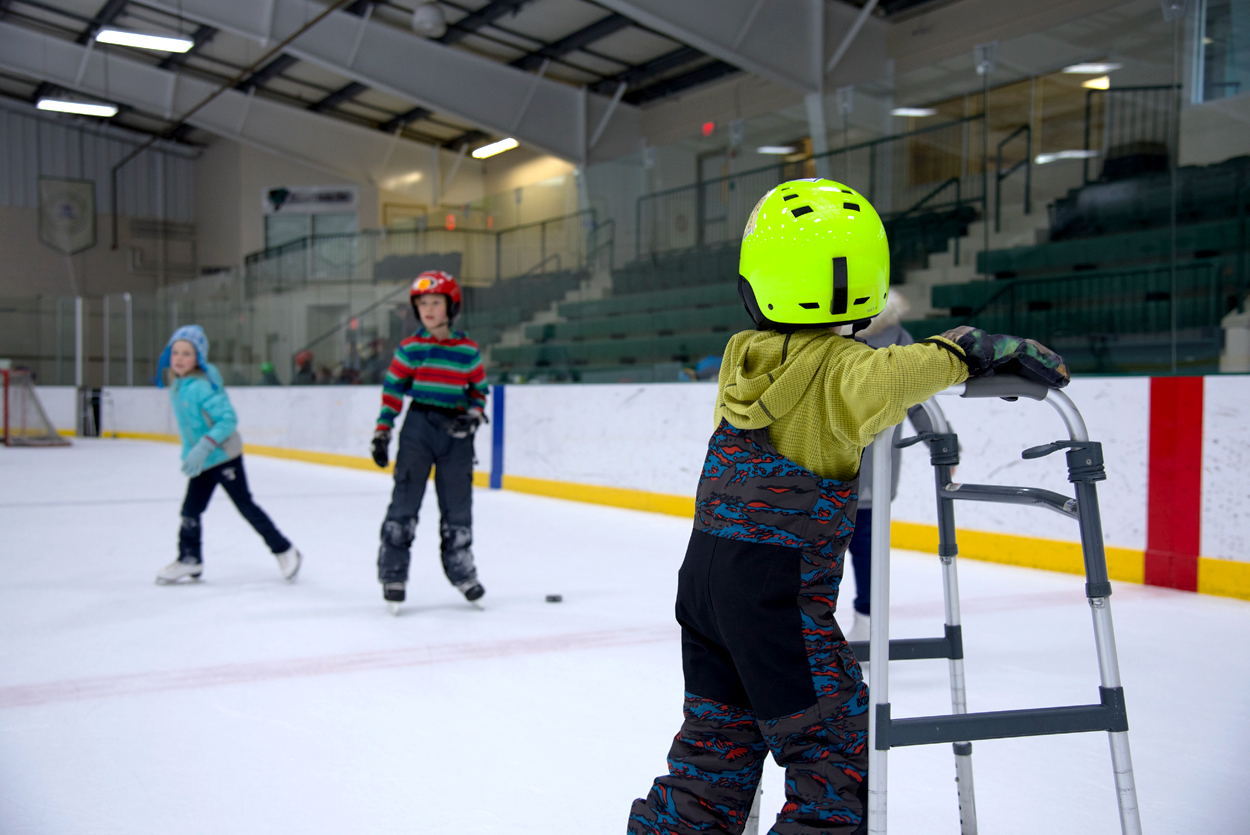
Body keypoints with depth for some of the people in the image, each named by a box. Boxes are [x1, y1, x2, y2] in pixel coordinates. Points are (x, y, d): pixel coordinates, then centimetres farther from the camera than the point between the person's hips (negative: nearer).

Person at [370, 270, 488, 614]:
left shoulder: (468, 350, 4)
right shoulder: (410, 348, 0)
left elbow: (480, 389, 11)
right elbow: (392, 389, 2)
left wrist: (473, 416, -6)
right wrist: (382, 431, -1)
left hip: (455, 434, 2)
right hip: (418, 428, -2)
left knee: (457, 506, 9)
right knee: (404, 502, -4)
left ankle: (461, 570, 24)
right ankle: (393, 574, 5)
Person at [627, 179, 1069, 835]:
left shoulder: (740, 356, 6)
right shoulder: (839, 367, -16)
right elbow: (881, 381, -38)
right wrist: (971, 350, -26)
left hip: (706, 569, 7)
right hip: (782, 590, -7)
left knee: (717, 741, 21)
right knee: (837, 755, 5)